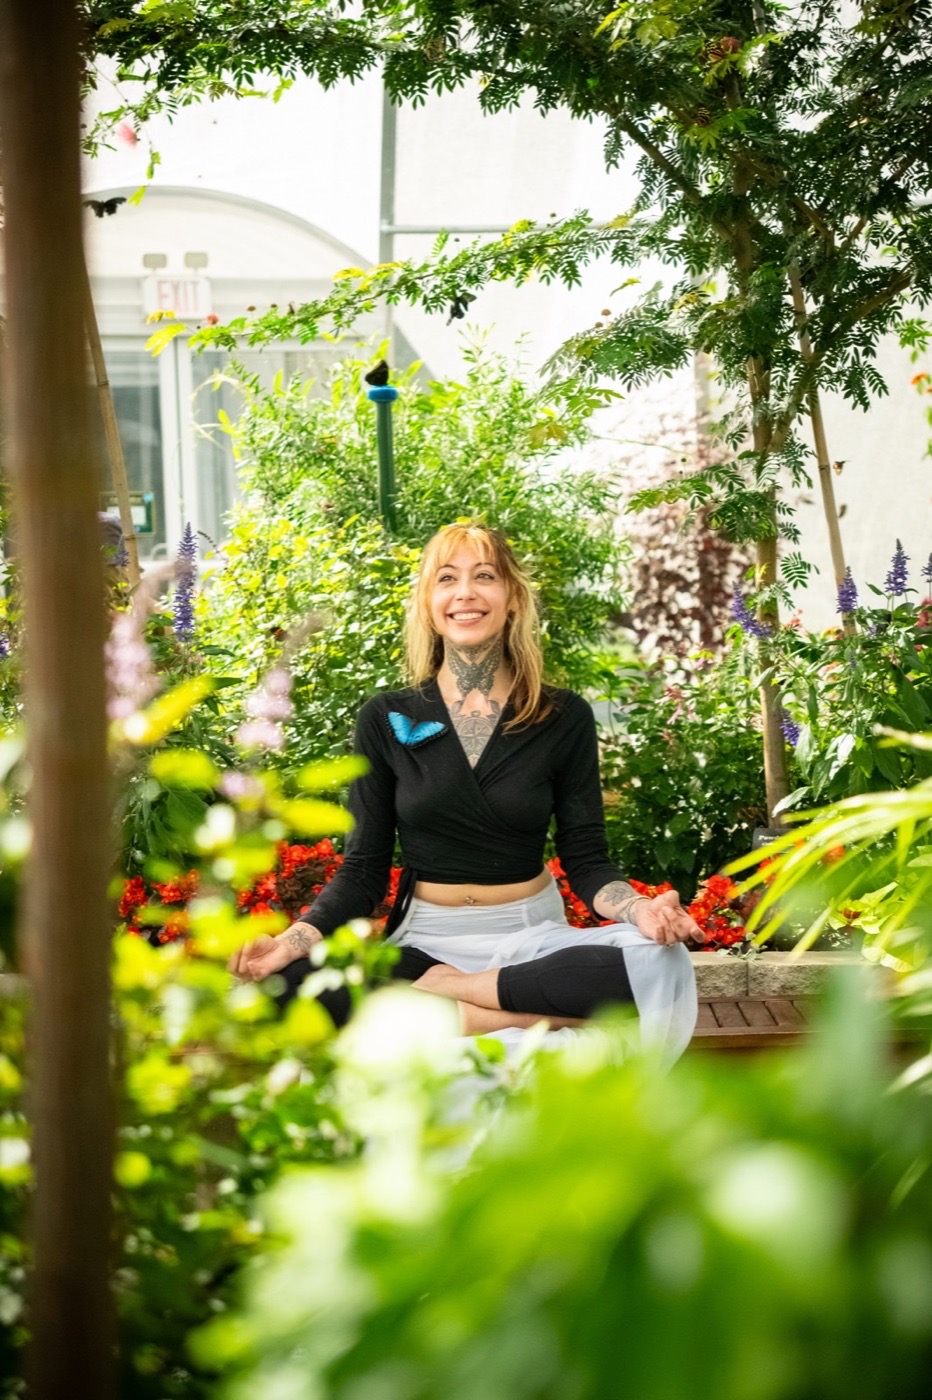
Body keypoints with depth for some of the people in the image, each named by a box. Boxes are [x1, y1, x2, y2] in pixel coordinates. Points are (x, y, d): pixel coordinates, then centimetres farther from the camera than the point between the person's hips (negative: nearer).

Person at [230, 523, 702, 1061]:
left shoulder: (564, 718, 1)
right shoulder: (386, 719, 2)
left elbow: (587, 860, 1)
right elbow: (363, 869, 2)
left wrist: (641, 909, -22)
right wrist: (292, 941, -17)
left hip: (531, 936, 1)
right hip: (424, 941, 0)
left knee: (662, 961, -31)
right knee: (285, 983, -30)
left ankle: (448, 992, -18)